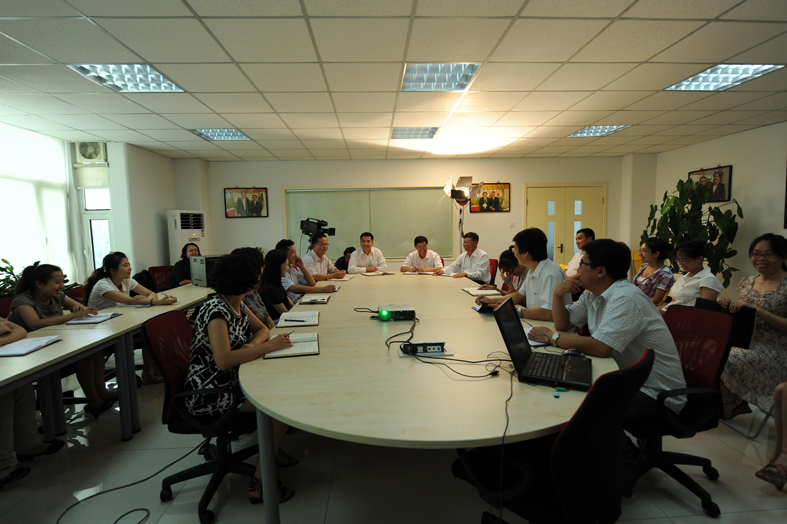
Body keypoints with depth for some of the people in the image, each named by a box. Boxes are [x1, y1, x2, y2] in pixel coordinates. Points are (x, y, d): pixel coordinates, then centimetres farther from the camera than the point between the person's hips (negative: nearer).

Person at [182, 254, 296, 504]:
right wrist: (269, 346, -28)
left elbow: (262, 329, 12)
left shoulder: (237, 303, 5)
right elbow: (223, 360, -33)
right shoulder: (216, 310, -24)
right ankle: (260, 484, -6)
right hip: (208, 395, -9)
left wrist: (252, 345, -11)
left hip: (229, 382, 9)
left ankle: (272, 449, 24)